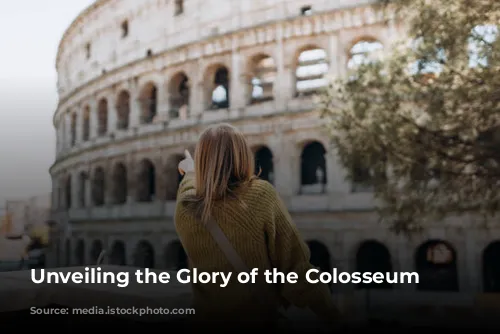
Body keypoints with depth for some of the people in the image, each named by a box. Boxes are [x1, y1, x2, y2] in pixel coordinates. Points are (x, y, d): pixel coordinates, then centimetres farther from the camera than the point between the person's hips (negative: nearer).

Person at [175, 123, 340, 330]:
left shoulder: (184, 210, -10)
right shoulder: (261, 195, -21)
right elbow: (295, 264, -20)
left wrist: (189, 173, 39)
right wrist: (331, 314, -9)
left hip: (208, 316, 3)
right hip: (261, 315, -2)